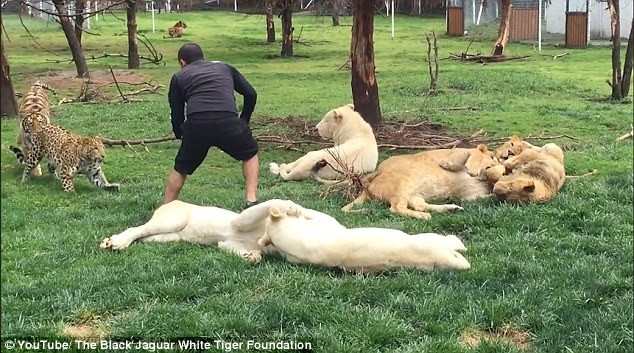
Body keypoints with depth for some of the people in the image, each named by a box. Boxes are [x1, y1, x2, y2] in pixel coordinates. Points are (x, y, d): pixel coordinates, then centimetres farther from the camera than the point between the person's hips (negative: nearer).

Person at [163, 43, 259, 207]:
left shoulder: (179, 77, 26)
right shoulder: (225, 68, 30)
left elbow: (176, 115, 25)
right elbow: (251, 94, 23)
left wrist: (180, 135, 44)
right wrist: (244, 120, 36)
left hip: (196, 126, 0)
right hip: (228, 123, 0)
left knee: (180, 169, 25)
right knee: (250, 155, 28)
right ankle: (251, 201, 17)